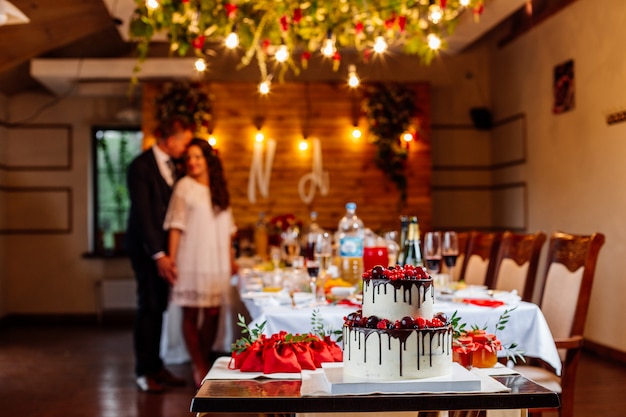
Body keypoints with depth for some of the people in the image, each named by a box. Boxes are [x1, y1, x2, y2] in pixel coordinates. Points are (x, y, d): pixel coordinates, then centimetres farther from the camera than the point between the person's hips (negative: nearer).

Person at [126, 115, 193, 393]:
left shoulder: (171, 165, 10)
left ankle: (156, 366, 20)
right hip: (146, 247, -7)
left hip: (164, 247, 7)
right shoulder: (141, 166, -14)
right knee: (148, 307, -2)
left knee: (158, 307, 11)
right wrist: (158, 254, -20)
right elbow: (142, 213, -17)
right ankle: (144, 371, 10)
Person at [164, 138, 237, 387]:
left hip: (217, 261, 5)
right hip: (192, 261, -4)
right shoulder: (184, 186, -2)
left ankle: (204, 361, 18)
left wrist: (231, 259, 14)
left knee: (212, 314, 5)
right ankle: (200, 367, 7)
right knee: (191, 314, 0)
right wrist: (171, 259, -12)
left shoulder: (219, 189, 12)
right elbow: (176, 226, -6)